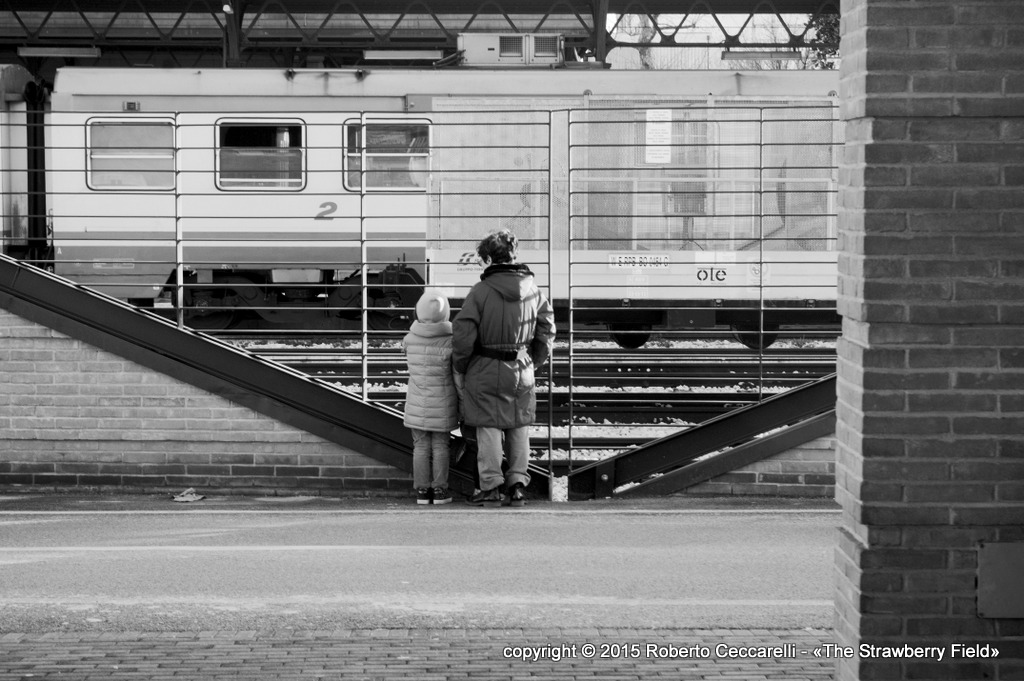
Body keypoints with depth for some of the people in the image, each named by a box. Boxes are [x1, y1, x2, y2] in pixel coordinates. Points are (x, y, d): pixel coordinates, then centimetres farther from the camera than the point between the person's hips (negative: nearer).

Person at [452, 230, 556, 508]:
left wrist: (460, 369, -2)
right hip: (522, 371, 4)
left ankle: (491, 486, 3)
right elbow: (547, 330, 8)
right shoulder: (532, 289, 1)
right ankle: (517, 484, 13)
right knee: (519, 428, 13)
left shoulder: (482, 290, -14)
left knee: (489, 428, 3)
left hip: (486, 371, -4)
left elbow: (463, 334, -15)